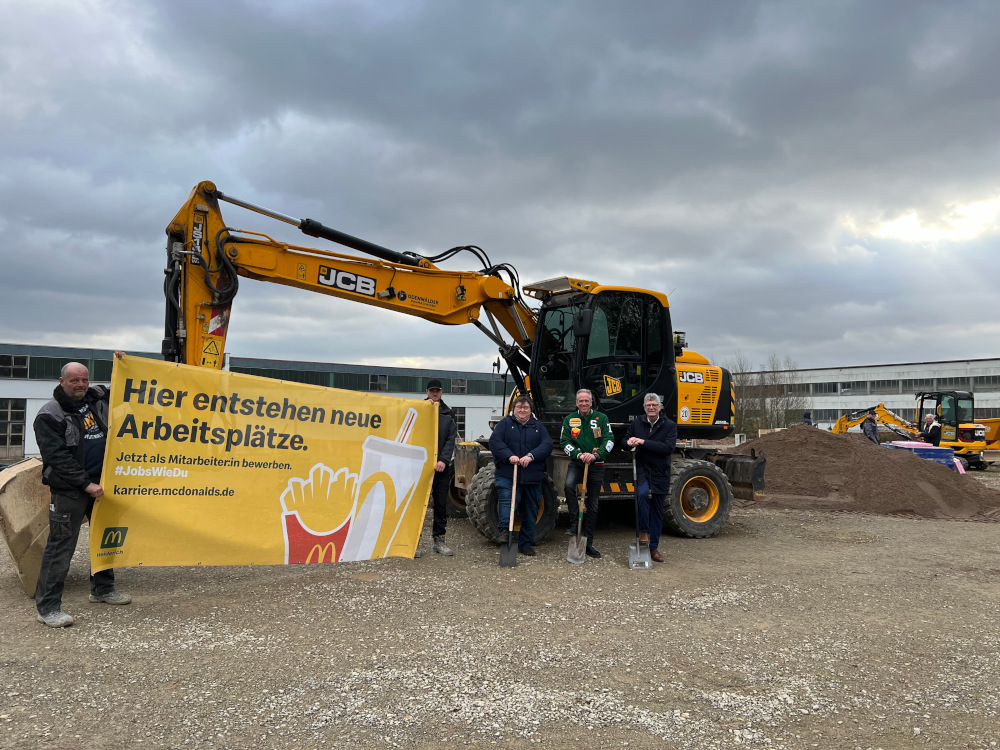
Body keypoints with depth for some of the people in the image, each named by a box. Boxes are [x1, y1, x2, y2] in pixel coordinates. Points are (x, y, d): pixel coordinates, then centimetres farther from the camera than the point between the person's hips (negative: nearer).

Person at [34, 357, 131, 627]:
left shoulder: (97, 398, 8)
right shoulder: (49, 415, -10)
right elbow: (58, 458, -16)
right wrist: (85, 484, -19)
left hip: (102, 484, 7)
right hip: (69, 490, -7)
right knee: (61, 546, -5)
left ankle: (102, 589, 32)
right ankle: (47, 607, 2)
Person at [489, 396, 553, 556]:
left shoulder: (538, 426, 13)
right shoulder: (505, 423, 7)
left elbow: (547, 445, -2)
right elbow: (495, 441, -6)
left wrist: (531, 456, -18)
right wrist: (509, 456, -22)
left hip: (532, 476, 3)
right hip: (507, 475, -3)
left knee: (530, 510, 9)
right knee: (508, 500, -26)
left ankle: (526, 544, 19)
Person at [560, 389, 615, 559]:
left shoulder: (601, 418, 4)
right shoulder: (569, 420, 6)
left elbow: (609, 440, -4)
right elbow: (564, 442, -1)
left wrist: (595, 455, -20)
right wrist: (579, 454, -18)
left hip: (596, 466, 1)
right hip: (576, 463, 0)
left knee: (593, 505, 6)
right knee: (569, 485, -33)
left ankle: (588, 543, 15)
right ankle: (575, 521, -16)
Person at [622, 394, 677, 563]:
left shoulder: (670, 425, -4)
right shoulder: (636, 423, 3)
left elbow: (668, 448, -17)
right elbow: (624, 443, 11)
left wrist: (643, 442, -23)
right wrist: (628, 443, -15)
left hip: (660, 474, 0)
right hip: (642, 470, 0)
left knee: (657, 511, 7)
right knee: (642, 493, -31)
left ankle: (654, 547, 20)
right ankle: (644, 530, -12)